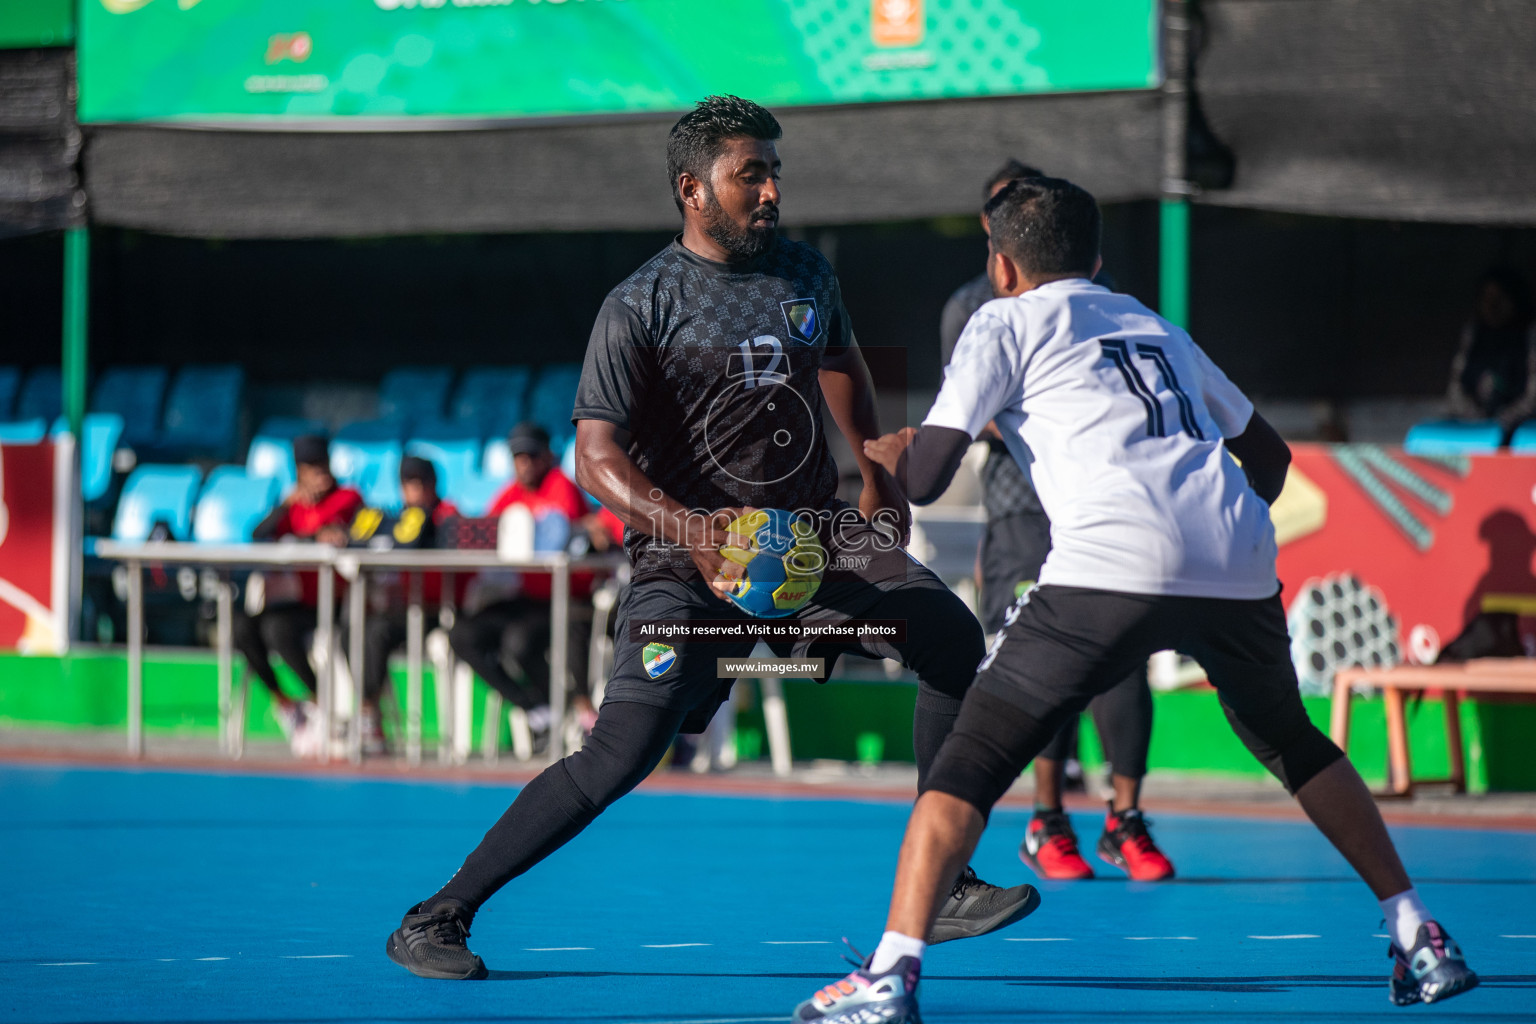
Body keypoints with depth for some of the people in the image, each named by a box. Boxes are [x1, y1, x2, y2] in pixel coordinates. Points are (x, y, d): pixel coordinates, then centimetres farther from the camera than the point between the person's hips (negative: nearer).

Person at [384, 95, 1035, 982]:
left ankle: (938, 885, 2)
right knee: (621, 757, -18)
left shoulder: (806, 272, 6)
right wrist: (690, 530, -36)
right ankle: (437, 918, -9)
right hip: (690, 548, -6)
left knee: (955, 639, -8)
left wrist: (879, 475, 32)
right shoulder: (640, 307, -12)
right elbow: (597, 455, -20)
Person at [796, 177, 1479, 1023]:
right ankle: (1419, 939, 25)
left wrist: (889, 453, 28)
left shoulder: (1005, 323, 14)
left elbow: (924, 479, 7)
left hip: (1112, 567, -5)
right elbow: (1269, 453, 38)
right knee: (1294, 746, 28)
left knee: (970, 760, 2)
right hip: (1239, 564, 5)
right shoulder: (1157, 328, 30)